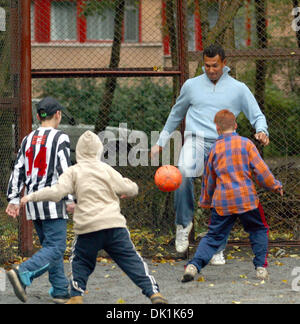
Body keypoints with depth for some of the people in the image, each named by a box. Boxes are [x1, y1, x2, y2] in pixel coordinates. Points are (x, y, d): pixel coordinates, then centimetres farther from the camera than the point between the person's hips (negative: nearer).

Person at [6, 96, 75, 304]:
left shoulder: (28, 140, 12)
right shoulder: (60, 138, -6)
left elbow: (18, 170, 10)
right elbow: (64, 170, -13)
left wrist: (14, 199, 12)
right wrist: (70, 199, -10)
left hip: (33, 201, 7)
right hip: (52, 201, -7)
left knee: (50, 245, 15)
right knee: (55, 247, -9)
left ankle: (60, 291, 13)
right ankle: (23, 274, -29)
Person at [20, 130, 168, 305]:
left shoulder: (74, 172, 3)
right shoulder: (106, 169, 8)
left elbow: (57, 192, -6)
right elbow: (129, 189, 8)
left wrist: (32, 197, 3)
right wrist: (132, 187, 32)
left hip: (87, 228, -1)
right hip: (114, 225, 1)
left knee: (81, 261, 19)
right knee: (132, 260, 2)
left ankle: (76, 296, 9)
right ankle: (154, 292, -6)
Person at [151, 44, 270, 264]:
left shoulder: (238, 89, 9)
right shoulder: (191, 85, 13)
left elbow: (257, 116, 11)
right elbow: (176, 114, 26)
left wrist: (262, 131, -13)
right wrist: (161, 142, 28)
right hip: (196, 140, -1)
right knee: (184, 173, -33)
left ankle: (217, 250, 11)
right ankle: (184, 223, -16)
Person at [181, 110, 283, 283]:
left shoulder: (215, 148, 6)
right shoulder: (246, 143, -1)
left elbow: (208, 178, 16)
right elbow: (261, 169, -4)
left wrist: (206, 200, 29)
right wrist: (275, 186, 11)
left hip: (222, 200, 2)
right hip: (246, 197, -2)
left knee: (213, 236, 8)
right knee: (259, 230, 17)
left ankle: (194, 265, -10)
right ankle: (261, 267, 8)